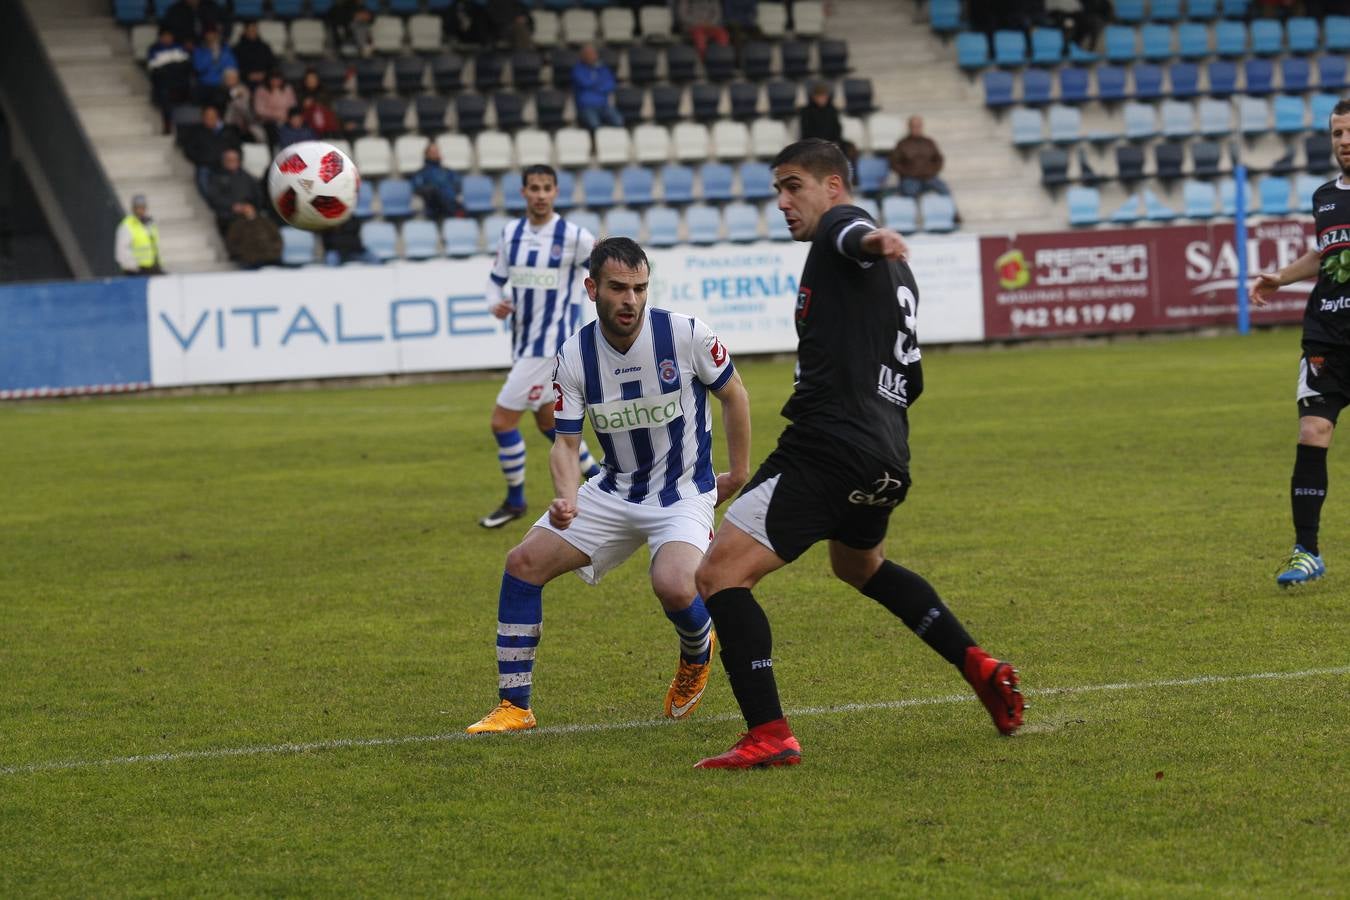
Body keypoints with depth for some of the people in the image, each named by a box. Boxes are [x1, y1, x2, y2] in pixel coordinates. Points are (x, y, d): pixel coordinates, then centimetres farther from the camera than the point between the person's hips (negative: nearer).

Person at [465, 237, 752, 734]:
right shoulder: (575, 355, -9)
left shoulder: (685, 334, -17)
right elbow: (566, 441, -4)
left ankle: (698, 655, 7)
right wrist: (565, 498, -25)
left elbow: (734, 395, -1)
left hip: (683, 494, -4)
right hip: (614, 491, 4)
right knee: (524, 562, -7)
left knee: (674, 586, -31)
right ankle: (514, 706, 3)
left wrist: (739, 473, 5)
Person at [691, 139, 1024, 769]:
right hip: (886, 457, 10)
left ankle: (768, 735, -23)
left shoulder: (838, 227, -3)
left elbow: (853, 231, -30)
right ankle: (979, 667, 32)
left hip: (827, 448, -10)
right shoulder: (896, 277, 24)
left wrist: (872, 241, -53)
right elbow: (910, 382, 30)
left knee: (718, 575, -14)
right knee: (858, 564, 38)